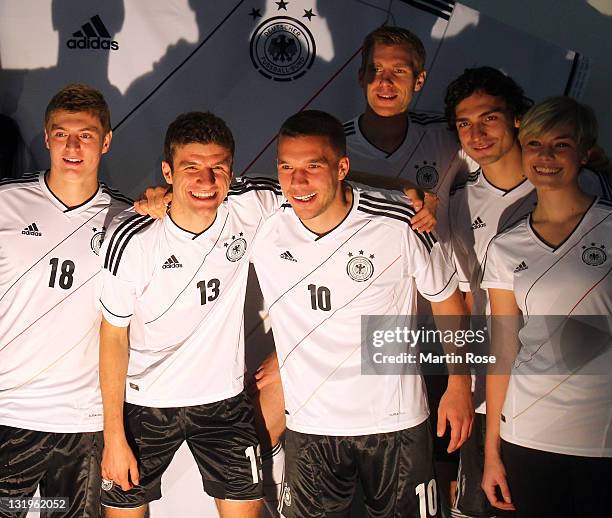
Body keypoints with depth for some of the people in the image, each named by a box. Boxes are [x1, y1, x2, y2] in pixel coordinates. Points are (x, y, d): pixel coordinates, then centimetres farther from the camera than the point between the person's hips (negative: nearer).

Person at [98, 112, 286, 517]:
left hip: (224, 395, 2)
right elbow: (114, 335, -10)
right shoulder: (132, 238, -20)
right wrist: (114, 436, -9)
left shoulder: (251, 205, -14)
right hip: (144, 403, -2)